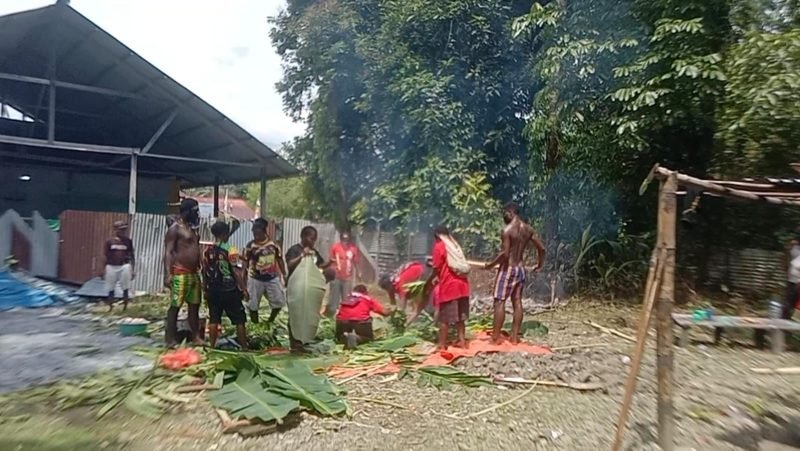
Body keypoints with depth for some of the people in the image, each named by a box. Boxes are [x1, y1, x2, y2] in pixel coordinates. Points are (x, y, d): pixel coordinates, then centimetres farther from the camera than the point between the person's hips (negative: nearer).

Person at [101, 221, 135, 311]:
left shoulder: (128, 241, 4)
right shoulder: (110, 242, 1)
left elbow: (132, 256, 7)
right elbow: (105, 257, 5)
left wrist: (133, 269, 4)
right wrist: (104, 270, 3)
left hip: (124, 267, 0)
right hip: (111, 267, 0)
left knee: (125, 289, 2)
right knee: (110, 289, 9)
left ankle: (125, 307, 12)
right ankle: (110, 307, 21)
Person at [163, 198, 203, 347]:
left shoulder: (192, 228, 17)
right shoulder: (175, 228, -8)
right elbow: (168, 252, -14)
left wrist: (200, 269, 19)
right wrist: (167, 273, -22)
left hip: (194, 273, 8)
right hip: (180, 273, -8)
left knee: (194, 305, 10)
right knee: (175, 306, -4)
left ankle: (195, 336, 16)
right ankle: (170, 339, 1)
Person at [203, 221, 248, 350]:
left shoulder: (207, 251, 4)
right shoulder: (230, 250, -12)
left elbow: (205, 272, 9)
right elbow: (236, 271, -14)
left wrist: (206, 290, 18)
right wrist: (244, 289, -8)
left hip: (213, 290, 5)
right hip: (229, 290, -5)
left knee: (214, 319, 11)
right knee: (239, 320, 4)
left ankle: (212, 346, 14)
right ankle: (244, 347, 7)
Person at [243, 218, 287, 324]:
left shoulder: (273, 244, -3)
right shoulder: (250, 246, -8)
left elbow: (280, 260, 5)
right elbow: (246, 265, -1)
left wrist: (285, 276, 2)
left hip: (272, 278, 2)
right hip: (255, 279, -2)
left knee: (279, 301, 4)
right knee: (253, 305, 5)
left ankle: (270, 321, 26)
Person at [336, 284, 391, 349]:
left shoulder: (346, 299, 29)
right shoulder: (369, 299, 19)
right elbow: (385, 312, 16)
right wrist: (389, 311, 40)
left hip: (342, 321, 3)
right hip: (360, 321, -3)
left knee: (340, 338, 30)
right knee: (369, 337, 24)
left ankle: (345, 337, -6)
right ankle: (357, 338, -9)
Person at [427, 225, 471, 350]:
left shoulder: (439, 246, -6)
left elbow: (437, 269, -10)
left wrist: (428, 283, 1)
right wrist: (437, 279, 23)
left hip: (448, 286, -7)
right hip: (461, 283, 7)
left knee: (444, 318, 1)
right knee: (459, 316, 15)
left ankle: (442, 344, 8)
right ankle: (462, 341, 19)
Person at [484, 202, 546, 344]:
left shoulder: (507, 230, -16)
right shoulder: (528, 229, 7)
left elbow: (504, 253, -21)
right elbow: (541, 248, 9)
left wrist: (491, 264, -8)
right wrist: (540, 264, 24)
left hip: (508, 269, -8)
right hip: (520, 268, 8)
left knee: (499, 302, -3)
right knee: (517, 302, 10)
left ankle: (495, 338, -1)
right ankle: (514, 337, 14)